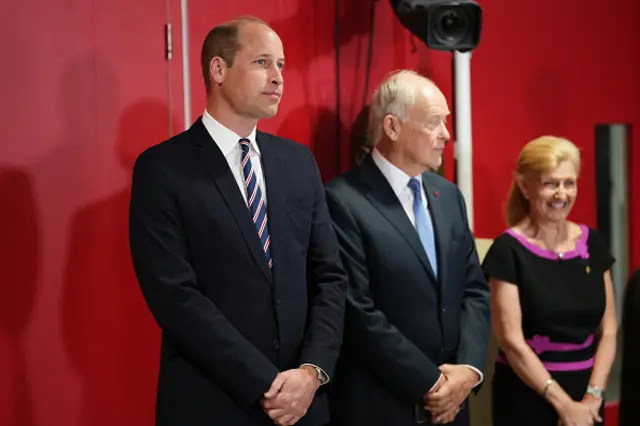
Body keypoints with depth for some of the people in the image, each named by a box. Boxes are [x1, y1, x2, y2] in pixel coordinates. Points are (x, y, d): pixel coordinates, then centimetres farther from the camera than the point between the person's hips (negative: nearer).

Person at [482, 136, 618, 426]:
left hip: (585, 392, 4)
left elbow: (608, 330, 5)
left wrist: (593, 395, -6)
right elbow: (511, 341, -13)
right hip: (527, 396, -4)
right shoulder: (508, 250, -10)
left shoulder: (592, 243, 3)